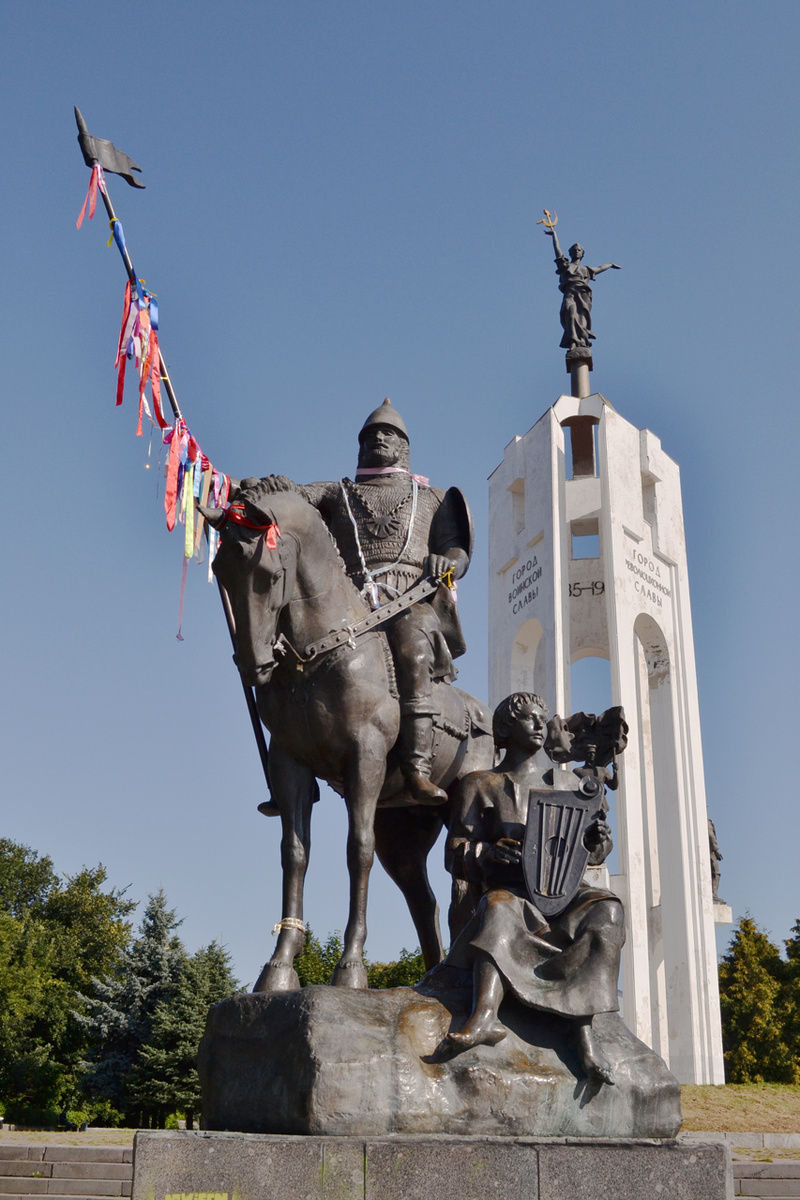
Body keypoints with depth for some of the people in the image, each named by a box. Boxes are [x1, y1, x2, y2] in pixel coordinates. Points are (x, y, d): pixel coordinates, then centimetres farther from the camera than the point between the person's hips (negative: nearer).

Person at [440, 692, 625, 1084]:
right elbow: (455, 854, 5)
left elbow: (590, 851, 22)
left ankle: (584, 1027, -41)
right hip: (508, 891, -3)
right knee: (499, 910, -37)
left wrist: (596, 839, -4)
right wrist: (488, 853, -19)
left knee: (606, 909, -29)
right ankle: (485, 1016, -61)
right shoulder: (479, 786, 14)